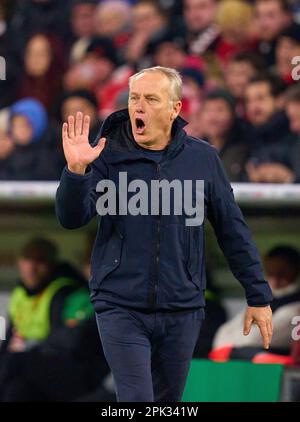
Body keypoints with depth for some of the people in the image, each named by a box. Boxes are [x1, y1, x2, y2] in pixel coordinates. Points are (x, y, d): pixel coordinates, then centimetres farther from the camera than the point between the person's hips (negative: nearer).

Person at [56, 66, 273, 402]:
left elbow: (232, 230, 7)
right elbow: (71, 219, -12)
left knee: (168, 403, 13)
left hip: (182, 311, 2)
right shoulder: (109, 155, -4)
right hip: (121, 308, -2)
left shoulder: (202, 158, 1)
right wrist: (76, 170, -29)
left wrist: (258, 296, 9)